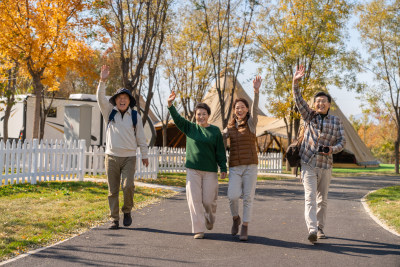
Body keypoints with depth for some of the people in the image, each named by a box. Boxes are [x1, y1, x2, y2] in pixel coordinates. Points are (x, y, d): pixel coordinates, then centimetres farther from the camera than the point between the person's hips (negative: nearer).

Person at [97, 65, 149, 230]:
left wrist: (144, 155, 10)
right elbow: (101, 98, -8)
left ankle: (127, 211, 7)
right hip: (111, 157, 1)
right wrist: (103, 81, -21)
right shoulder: (110, 112, 7)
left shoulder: (135, 116, 6)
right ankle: (114, 220, 10)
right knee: (113, 190, 3)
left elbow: (140, 137, 10)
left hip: (129, 157, -1)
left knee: (127, 186, -17)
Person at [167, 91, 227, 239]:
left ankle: (210, 219, 32)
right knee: (194, 200, -4)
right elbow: (177, 118, -4)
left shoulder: (215, 131, 5)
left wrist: (223, 168, -1)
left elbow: (220, 151, 4)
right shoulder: (190, 128, 8)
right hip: (193, 170, 1)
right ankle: (198, 229, 3)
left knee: (209, 200, 0)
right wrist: (170, 105, -19)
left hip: (210, 171, -1)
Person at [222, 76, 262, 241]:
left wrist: (256, 91, -34)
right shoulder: (230, 127, 12)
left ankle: (244, 229, 9)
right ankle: (235, 218, 16)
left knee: (248, 198, -1)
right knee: (233, 196, -13)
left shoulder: (251, 122, 1)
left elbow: (255, 109, -18)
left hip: (250, 165, -2)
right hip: (235, 167, 2)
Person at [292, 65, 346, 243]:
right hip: (308, 163, -2)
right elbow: (299, 101, -9)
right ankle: (312, 230, -27)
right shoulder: (309, 116, 5)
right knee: (310, 196, -15)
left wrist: (333, 149, -17)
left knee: (322, 199, 12)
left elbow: (342, 140, 5)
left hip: (326, 165, 2)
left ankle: (320, 228, 26)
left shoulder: (336, 121, 8)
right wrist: (295, 83, -23)